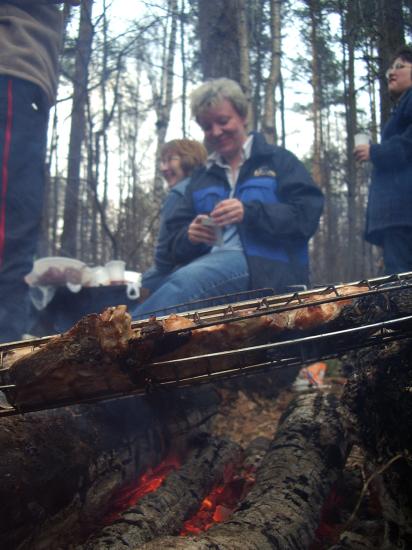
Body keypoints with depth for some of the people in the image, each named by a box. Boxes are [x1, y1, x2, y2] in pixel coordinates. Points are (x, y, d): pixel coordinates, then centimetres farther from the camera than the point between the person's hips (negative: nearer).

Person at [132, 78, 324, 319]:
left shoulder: (278, 161, 13)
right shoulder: (201, 179, 28)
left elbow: (307, 214, -2)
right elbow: (176, 238, 22)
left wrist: (249, 213, -17)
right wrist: (190, 236, -4)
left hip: (267, 265, -6)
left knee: (185, 281, -35)